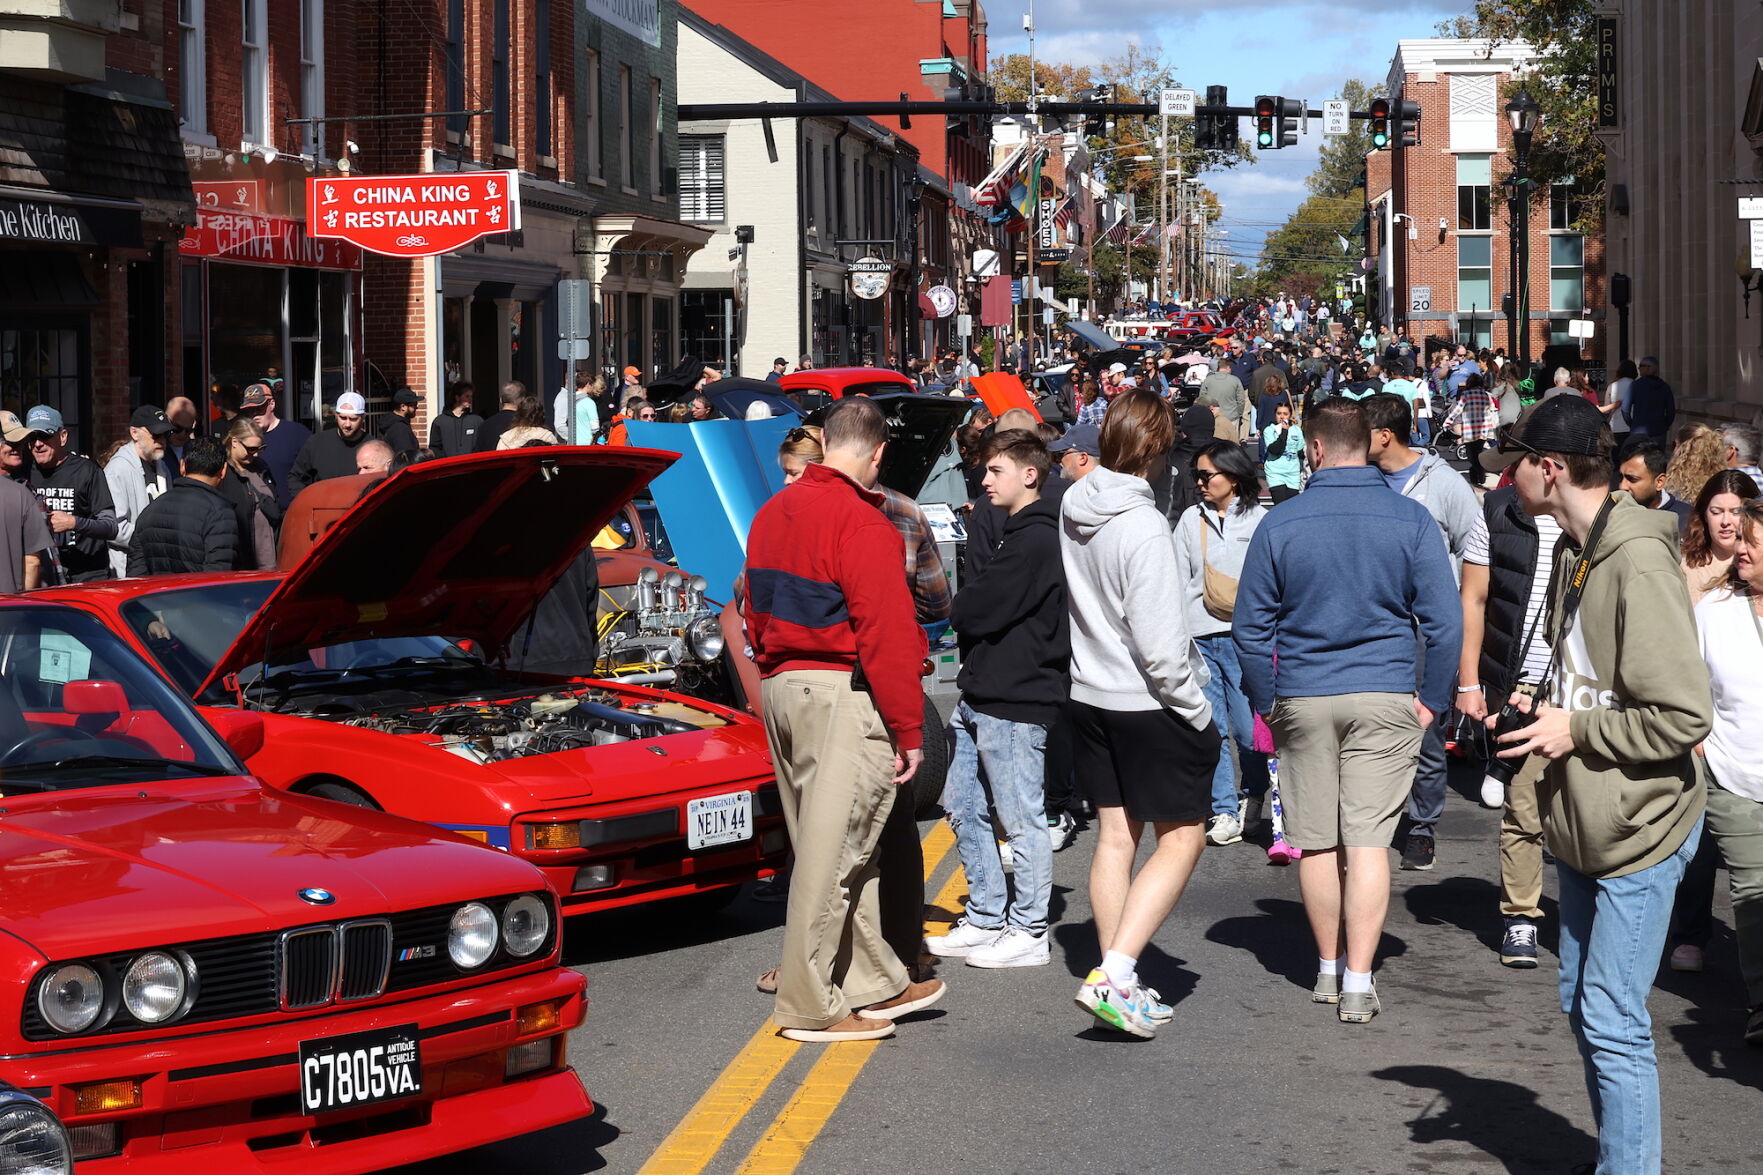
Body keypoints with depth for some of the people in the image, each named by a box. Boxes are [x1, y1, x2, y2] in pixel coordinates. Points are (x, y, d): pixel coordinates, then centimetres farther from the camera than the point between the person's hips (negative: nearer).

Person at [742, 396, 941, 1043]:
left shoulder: (773, 513, 11)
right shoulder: (862, 523, -15)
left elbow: (756, 614, 18)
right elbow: (887, 633, -17)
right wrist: (909, 729, -13)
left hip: (781, 689, 9)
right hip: (843, 696, -9)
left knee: (840, 846, 15)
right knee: (832, 850, -3)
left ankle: (878, 983, 24)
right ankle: (810, 1006, 2)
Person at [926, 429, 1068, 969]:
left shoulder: (1037, 540, -16)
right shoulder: (1016, 534, 18)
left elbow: (978, 612, -19)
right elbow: (973, 610, 17)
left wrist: (960, 605, 0)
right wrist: (969, 608, -2)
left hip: (1014, 702, -10)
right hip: (980, 696, 10)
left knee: (1022, 820, -1)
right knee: (964, 810, 14)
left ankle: (1029, 932, 7)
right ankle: (986, 920, 22)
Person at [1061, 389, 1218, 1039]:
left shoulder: (1073, 508, 0)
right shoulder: (1143, 526, -23)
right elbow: (1158, 641, -23)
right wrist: (1198, 711, -12)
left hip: (1088, 693, 8)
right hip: (1148, 703, -8)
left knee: (1115, 836, 15)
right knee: (1181, 837, 3)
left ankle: (1118, 983, 21)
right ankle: (1114, 974, -8)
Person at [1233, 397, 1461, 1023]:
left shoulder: (1280, 523, -3)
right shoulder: (1410, 519, -4)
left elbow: (1250, 625, 2)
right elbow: (1444, 620, -4)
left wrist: (1267, 700, 12)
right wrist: (1432, 699, 6)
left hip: (1303, 700, 1)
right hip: (1386, 696, 0)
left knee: (1316, 842, 11)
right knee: (1368, 839, 0)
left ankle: (1329, 970, 22)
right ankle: (1358, 983, -4)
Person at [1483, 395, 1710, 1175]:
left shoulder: (1638, 561, -22)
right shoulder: (1574, 550, 7)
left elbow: (1682, 716, -25)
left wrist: (1576, 731, -17)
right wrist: (1546, 709, 4)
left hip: (1641, 826, -9)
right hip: (1585, 819, 9)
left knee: (1612, 1023, -6)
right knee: (1580, 1005, 16)